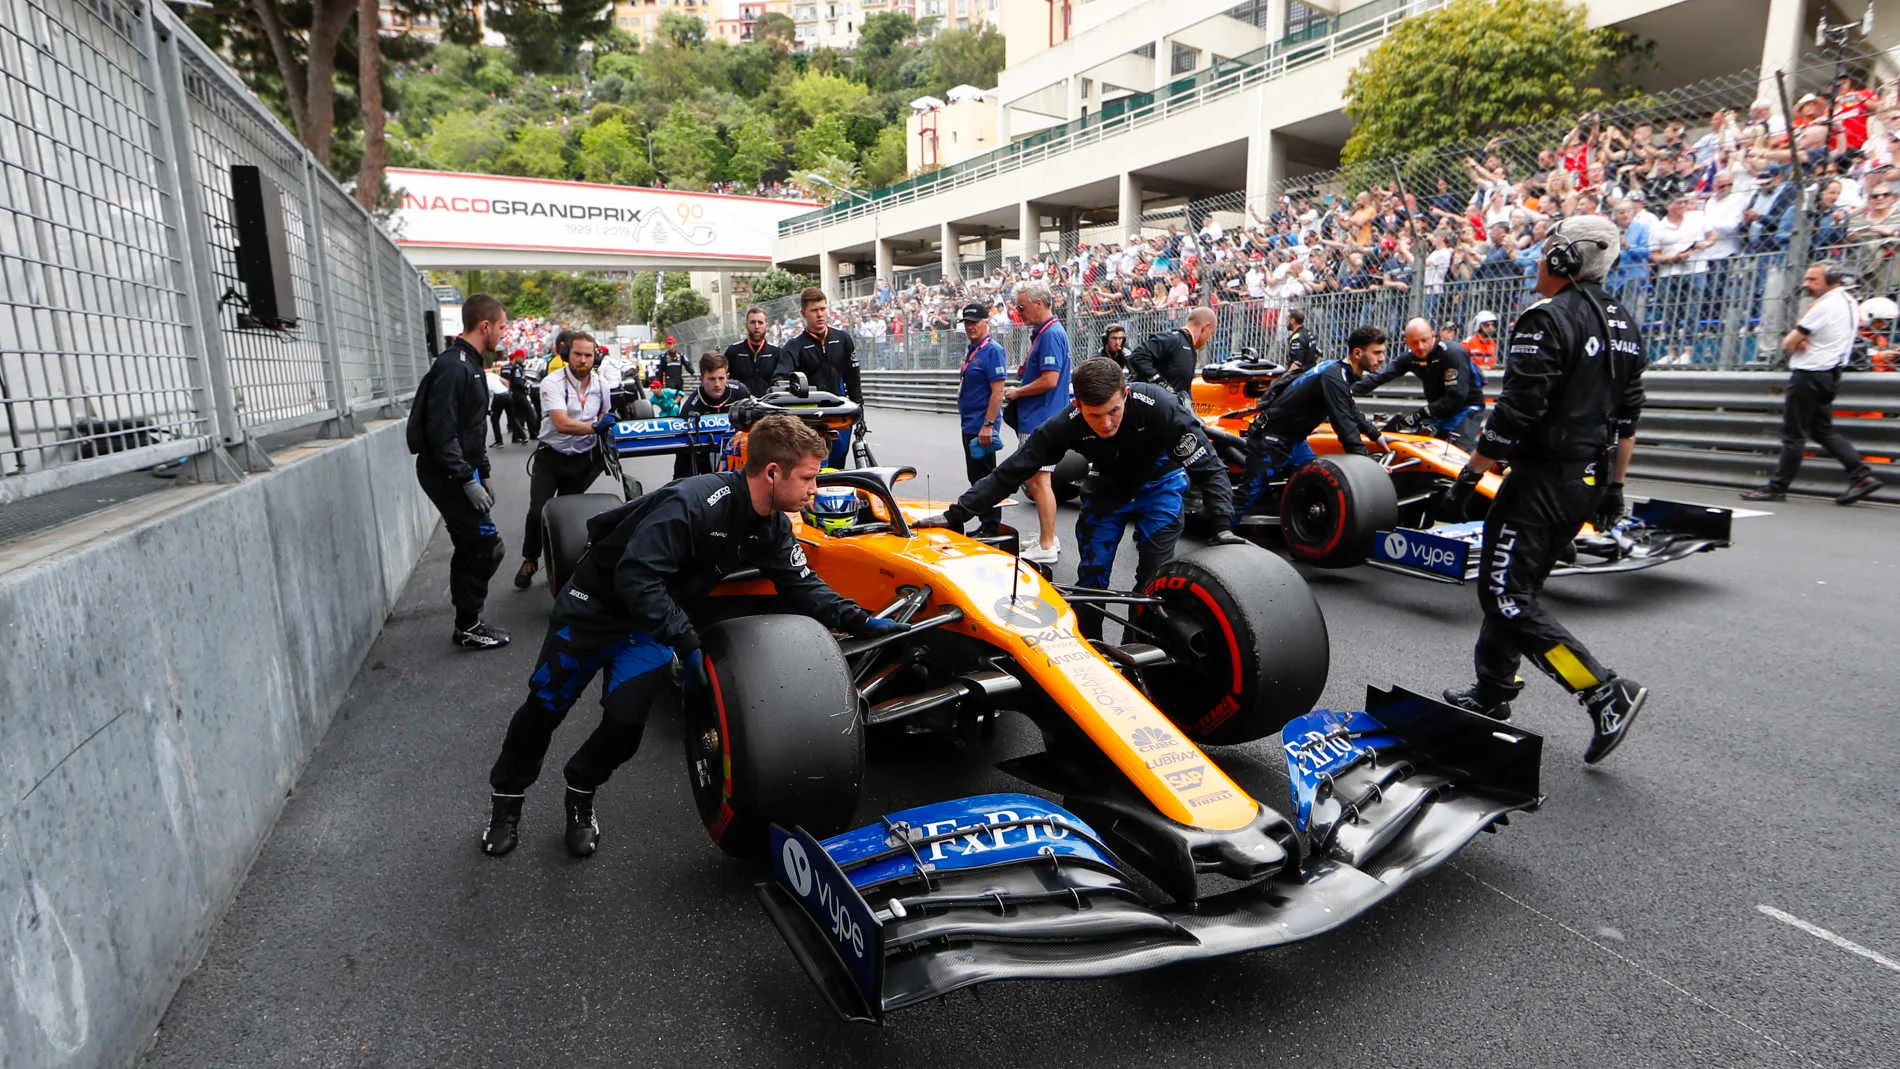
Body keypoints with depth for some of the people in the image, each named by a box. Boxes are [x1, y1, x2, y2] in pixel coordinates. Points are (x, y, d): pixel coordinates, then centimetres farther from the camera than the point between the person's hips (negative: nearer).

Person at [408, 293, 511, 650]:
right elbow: (441, 431, -24)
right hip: (447, 475, -10)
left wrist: (483, 475, 20)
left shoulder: (469, 363, 15)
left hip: (463, 471, 10)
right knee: (487, 546, -8)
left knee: (470, 549, 14)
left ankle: (467, 624, 23)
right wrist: (468, 481, -24)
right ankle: (468, 628, 3)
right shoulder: (452, 366, -18)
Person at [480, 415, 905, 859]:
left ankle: (581, 792, 22)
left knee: (627, 716, -7)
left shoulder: (771, 524, -11)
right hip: (598, 602, -5)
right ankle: (506, 795, 34)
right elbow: (636, 577, -37)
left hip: (659, 617, 5)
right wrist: (686, 642, -39)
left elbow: (802, 585, -7)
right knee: (546, 704, 10)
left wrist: (857, 619, -19)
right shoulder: (692, 502, -35)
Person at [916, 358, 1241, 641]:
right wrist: (955, 514, -29)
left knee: (1154, 575, -11)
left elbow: (1209, 468, -30)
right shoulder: (1066, 424, -30)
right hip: (1107, 486, 2)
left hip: (1159, 483, -2)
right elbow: (1010, 471, -25)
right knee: (1091, 575, -1)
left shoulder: (1158, 406, -36)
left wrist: (1222, 527, -43)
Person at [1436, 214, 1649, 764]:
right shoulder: (1623, 323, 13)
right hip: (1590, 478, 10)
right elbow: (1628, 414, 16)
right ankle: (1491, 691, 26)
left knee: (1506, 595, -6)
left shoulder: (1546, 319, -15)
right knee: (1516, 585, 18)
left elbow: (1514, 415, -21)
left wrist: (1466, 479, -16)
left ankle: (1608, 694, -9)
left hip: (1544, 477, -10)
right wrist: (1614, 486, 22)